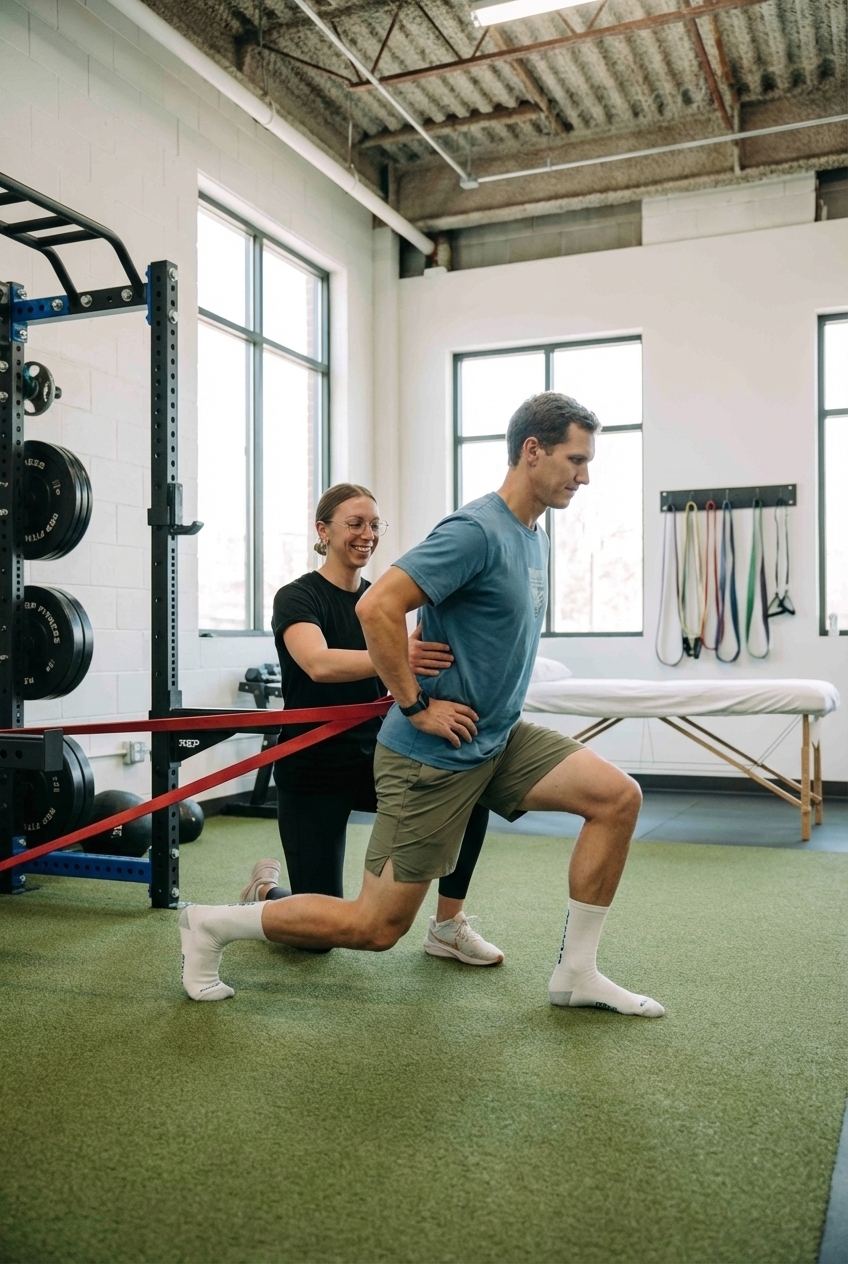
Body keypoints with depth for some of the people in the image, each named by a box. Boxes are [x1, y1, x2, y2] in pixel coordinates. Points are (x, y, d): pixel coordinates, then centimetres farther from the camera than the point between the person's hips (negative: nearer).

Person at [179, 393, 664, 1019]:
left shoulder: (534, 539, 10)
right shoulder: (476, 532, -20)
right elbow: (378, 607, -29)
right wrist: (415, 706, -21)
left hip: (500, 739, 9)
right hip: (433, 756, -9)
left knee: (618, 797, -4)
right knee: (377, 925, 0)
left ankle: (577, 973, 8)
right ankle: (211, 925, 17)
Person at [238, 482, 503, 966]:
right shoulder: (298, 598, -13)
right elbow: (318, 664, -34)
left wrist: (426, 656, -24)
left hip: (373, 758, 5)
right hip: (313, 768, -5)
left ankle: (448, 926, -6)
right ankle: (267, 888, 32)